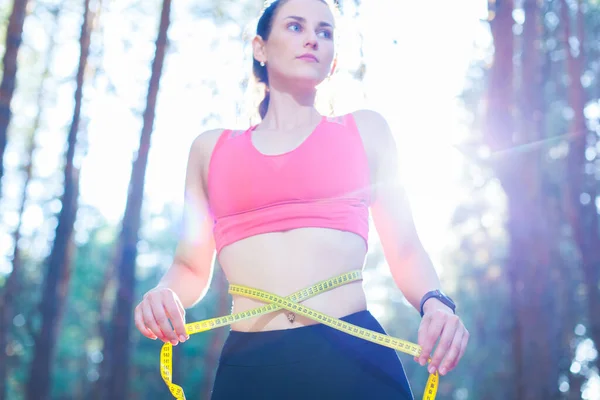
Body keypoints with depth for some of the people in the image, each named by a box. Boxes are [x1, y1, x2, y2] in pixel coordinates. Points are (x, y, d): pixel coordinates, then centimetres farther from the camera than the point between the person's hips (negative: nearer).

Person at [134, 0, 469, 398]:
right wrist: (164, 296, -3)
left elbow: (405, 250, 10)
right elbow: (192, 267, 19)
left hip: (356, 356, -1)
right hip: (247, 366, 1)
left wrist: (435, 303, -10)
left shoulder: (364, 131, 13)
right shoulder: (211, 148, 16)